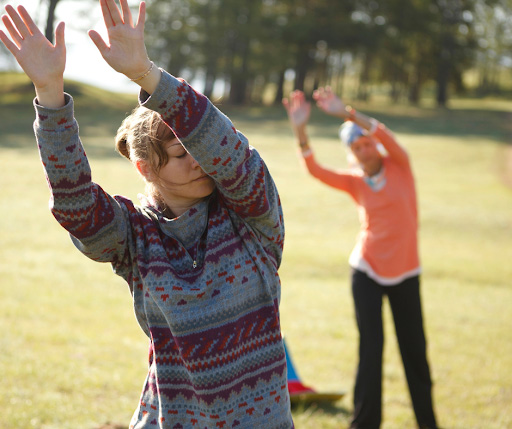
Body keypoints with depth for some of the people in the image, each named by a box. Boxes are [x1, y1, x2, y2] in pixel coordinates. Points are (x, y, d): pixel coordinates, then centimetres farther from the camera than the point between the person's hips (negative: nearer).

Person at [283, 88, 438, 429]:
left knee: (415, 350, 8)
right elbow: (315, 169, -14)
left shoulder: (399, 165, -2)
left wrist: (346, 113, -33)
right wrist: (301, 130, -29)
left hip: (405, 273, 0)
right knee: (371, 348, -8)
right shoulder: (354, 181, 1)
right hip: (367, 272, 0)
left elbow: (383, 134, -21)